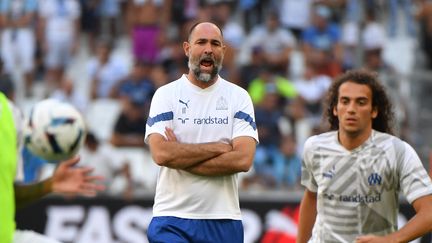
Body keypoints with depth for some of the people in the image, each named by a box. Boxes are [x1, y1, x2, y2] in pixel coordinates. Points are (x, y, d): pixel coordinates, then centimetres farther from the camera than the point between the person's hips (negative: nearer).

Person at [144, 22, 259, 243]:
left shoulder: (238, 97, 5)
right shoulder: (166, 94, 1)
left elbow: (243, 159, -9)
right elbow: (161, 153, -13)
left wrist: (181, 157, -11)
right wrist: (218, 147, -9)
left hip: (223, 220, 2)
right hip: (172, 219, -2)